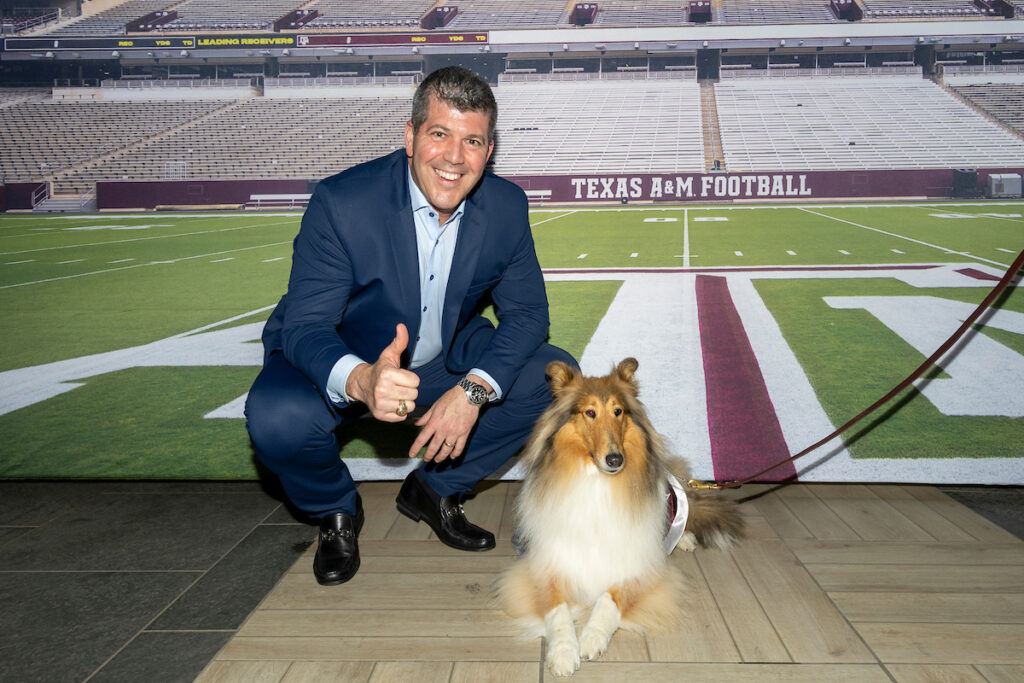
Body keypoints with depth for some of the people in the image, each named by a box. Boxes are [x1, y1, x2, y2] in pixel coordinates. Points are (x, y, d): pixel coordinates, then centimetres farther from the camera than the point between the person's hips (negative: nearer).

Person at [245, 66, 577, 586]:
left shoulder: (507, 207, -13)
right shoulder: (341, 202, -25)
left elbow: (526, 311, -7)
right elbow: (305, 325, -26)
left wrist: (473, 390, -26)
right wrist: (361, 380, -50)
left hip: (446, 359, 4)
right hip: (342, 367, -3)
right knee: (277, 418, -33)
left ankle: (434, 490, 7)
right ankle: (336, 510, 4)